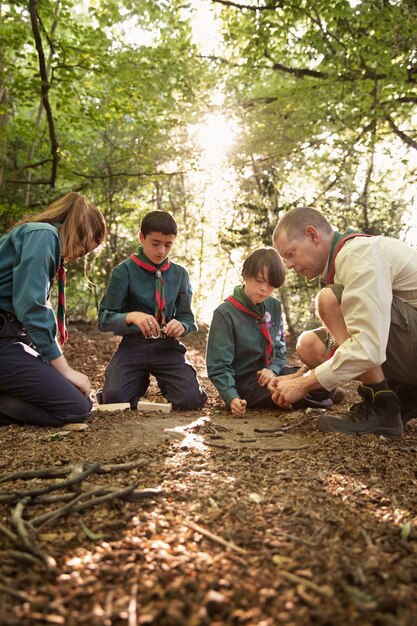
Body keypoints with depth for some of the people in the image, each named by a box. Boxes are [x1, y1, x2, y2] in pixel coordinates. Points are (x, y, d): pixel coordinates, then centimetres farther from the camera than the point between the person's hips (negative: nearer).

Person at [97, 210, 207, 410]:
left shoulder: (179, 274, 7)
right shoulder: (124, 271, -4)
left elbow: (187, 318, 9)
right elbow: (104, 319, -7)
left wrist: (181, 326, -16)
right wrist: (131, 316, -28)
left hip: (168, 347, 2)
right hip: (133, 345, -2)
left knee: (192, 399, -18)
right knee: (113, 398, -24)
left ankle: (165, 383, 18)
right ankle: (140, 383, 12)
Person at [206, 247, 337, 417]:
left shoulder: (274, 306, 3)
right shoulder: (224, 313, -14)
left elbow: (279, 347, 11)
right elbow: (219, 367, -15)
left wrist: (272, 369, -11)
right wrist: (232, 398, -31)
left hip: (270, 372, 5)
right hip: (244, 382, -5)